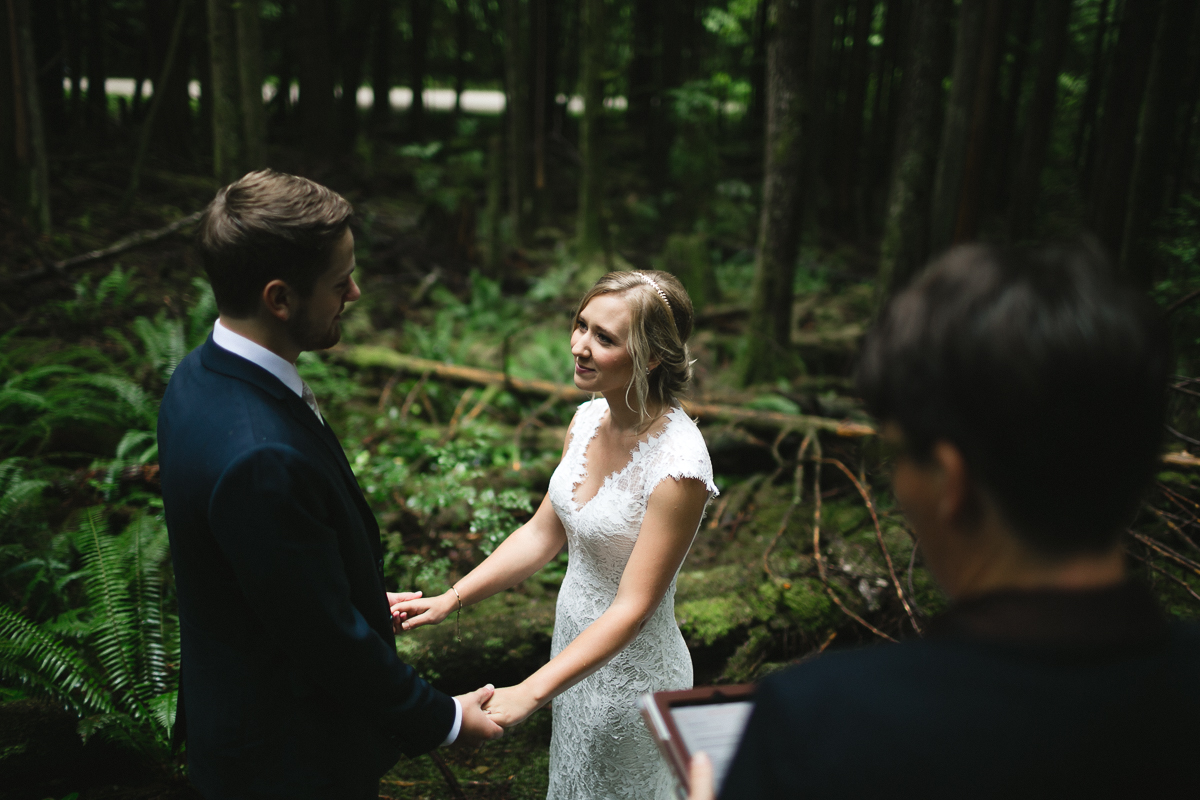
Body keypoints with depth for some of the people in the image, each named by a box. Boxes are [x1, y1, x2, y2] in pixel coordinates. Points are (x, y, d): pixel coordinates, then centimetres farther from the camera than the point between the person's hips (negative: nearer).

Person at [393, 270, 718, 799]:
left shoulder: (677, 464, -30)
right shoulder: (588, 420, -7)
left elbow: (633, 608, -26)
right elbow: (542, 534, 2)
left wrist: (529, 693, -29)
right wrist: (451, 599, -3)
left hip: (631, 670, -7)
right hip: (574, 639, 7)